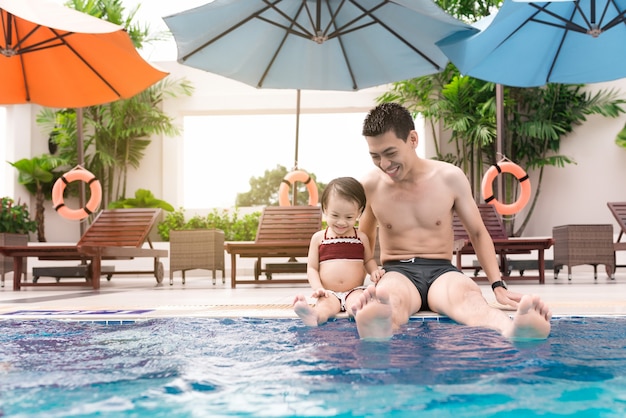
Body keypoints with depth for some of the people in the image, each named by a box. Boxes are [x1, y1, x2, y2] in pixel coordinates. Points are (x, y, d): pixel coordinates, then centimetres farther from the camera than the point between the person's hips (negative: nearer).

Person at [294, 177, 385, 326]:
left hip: (354, 291, 1)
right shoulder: (319, 238, 7)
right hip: (330, 294, -1)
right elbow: (312, 267, 8)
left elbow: (368, 259, 25)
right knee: (326, 306, -35)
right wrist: (318, 288, -9)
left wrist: (374, 270, 1)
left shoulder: (361, 237, 11)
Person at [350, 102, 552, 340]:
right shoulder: (371, 185, 0)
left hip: (441, 271, 1)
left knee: (468, 295, -38)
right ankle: (377, 329, -76)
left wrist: (498, 286, 0)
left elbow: (478, 233, 9)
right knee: (390, 298, -40)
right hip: (396, 271, 0)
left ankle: (513, 330, -70)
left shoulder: (450, 178, 0)